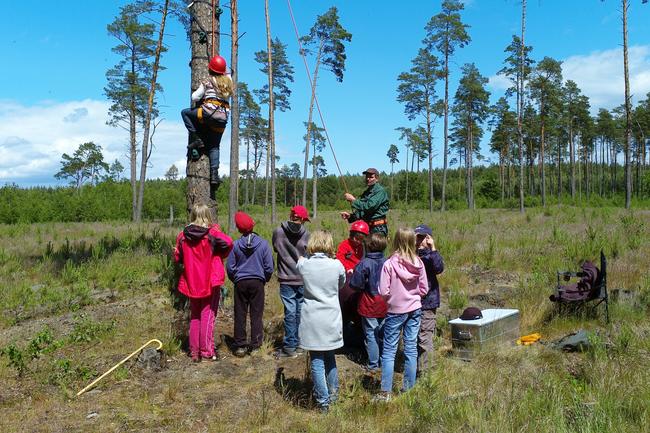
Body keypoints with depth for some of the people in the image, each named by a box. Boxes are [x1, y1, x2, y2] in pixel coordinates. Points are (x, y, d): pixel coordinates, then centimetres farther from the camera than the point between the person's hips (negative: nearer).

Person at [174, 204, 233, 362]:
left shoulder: (183, 235, 0)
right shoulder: (213, 233, -11)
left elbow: (177, 258, 6)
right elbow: (228, 243, -25)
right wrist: (219, 255, -7)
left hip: (191, 282, 4)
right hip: (210, 281, -4)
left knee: (194, 316, 16)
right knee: (208, 315, 4)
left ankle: (194, 351, 18)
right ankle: (207, 351, 4)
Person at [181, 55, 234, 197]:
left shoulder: (207, 82, 4)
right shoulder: (228, 80, 16)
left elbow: (195, 97, 1)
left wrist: (195, 96, 21)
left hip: (208, 113, -5)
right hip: (222, 118, 5)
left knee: (185, 112, 17)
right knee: (214, 147, 12)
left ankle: (196, 139, 4)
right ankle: (214, 174, -3)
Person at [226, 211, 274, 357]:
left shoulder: (236, 245, -6)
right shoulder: (263, 244, -8)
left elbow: (230, 267, -1)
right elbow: (269, 267, -4)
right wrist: (265, 279, 13)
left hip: (240, 283, 1)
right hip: (257, 282, 0)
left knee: (240, 315, 8)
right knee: (256, 315, 7)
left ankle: (240, 346, 12)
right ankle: (255, 345, 9)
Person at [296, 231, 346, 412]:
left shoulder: (303, 264, -8)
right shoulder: (337, 265, -8)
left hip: (312, 320, -1)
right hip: (331, 319, 1)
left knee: (317, 361, 7)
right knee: (330, 356, 20)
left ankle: (323, 401, 11)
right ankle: (332, 393, 32)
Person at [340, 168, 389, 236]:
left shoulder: (380, 191, -8)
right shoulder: (366, 193, 16)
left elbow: (369, 206, -19)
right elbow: (361, 212, 18)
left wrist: (353, 200, -11)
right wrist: (350, 216, -1)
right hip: (367, 228, 8)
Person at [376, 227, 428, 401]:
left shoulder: (389, 264, -17)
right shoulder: (418, 263, -6)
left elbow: (383, 292, -16)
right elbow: (424, 289, 2)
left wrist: (393, 295, 4)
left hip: (395, 311, -3)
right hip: (415, 309, 4)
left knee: (389, 351, 5)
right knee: (411, 349, 11)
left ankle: (386, 392, 6)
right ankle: (409, 390, 19)